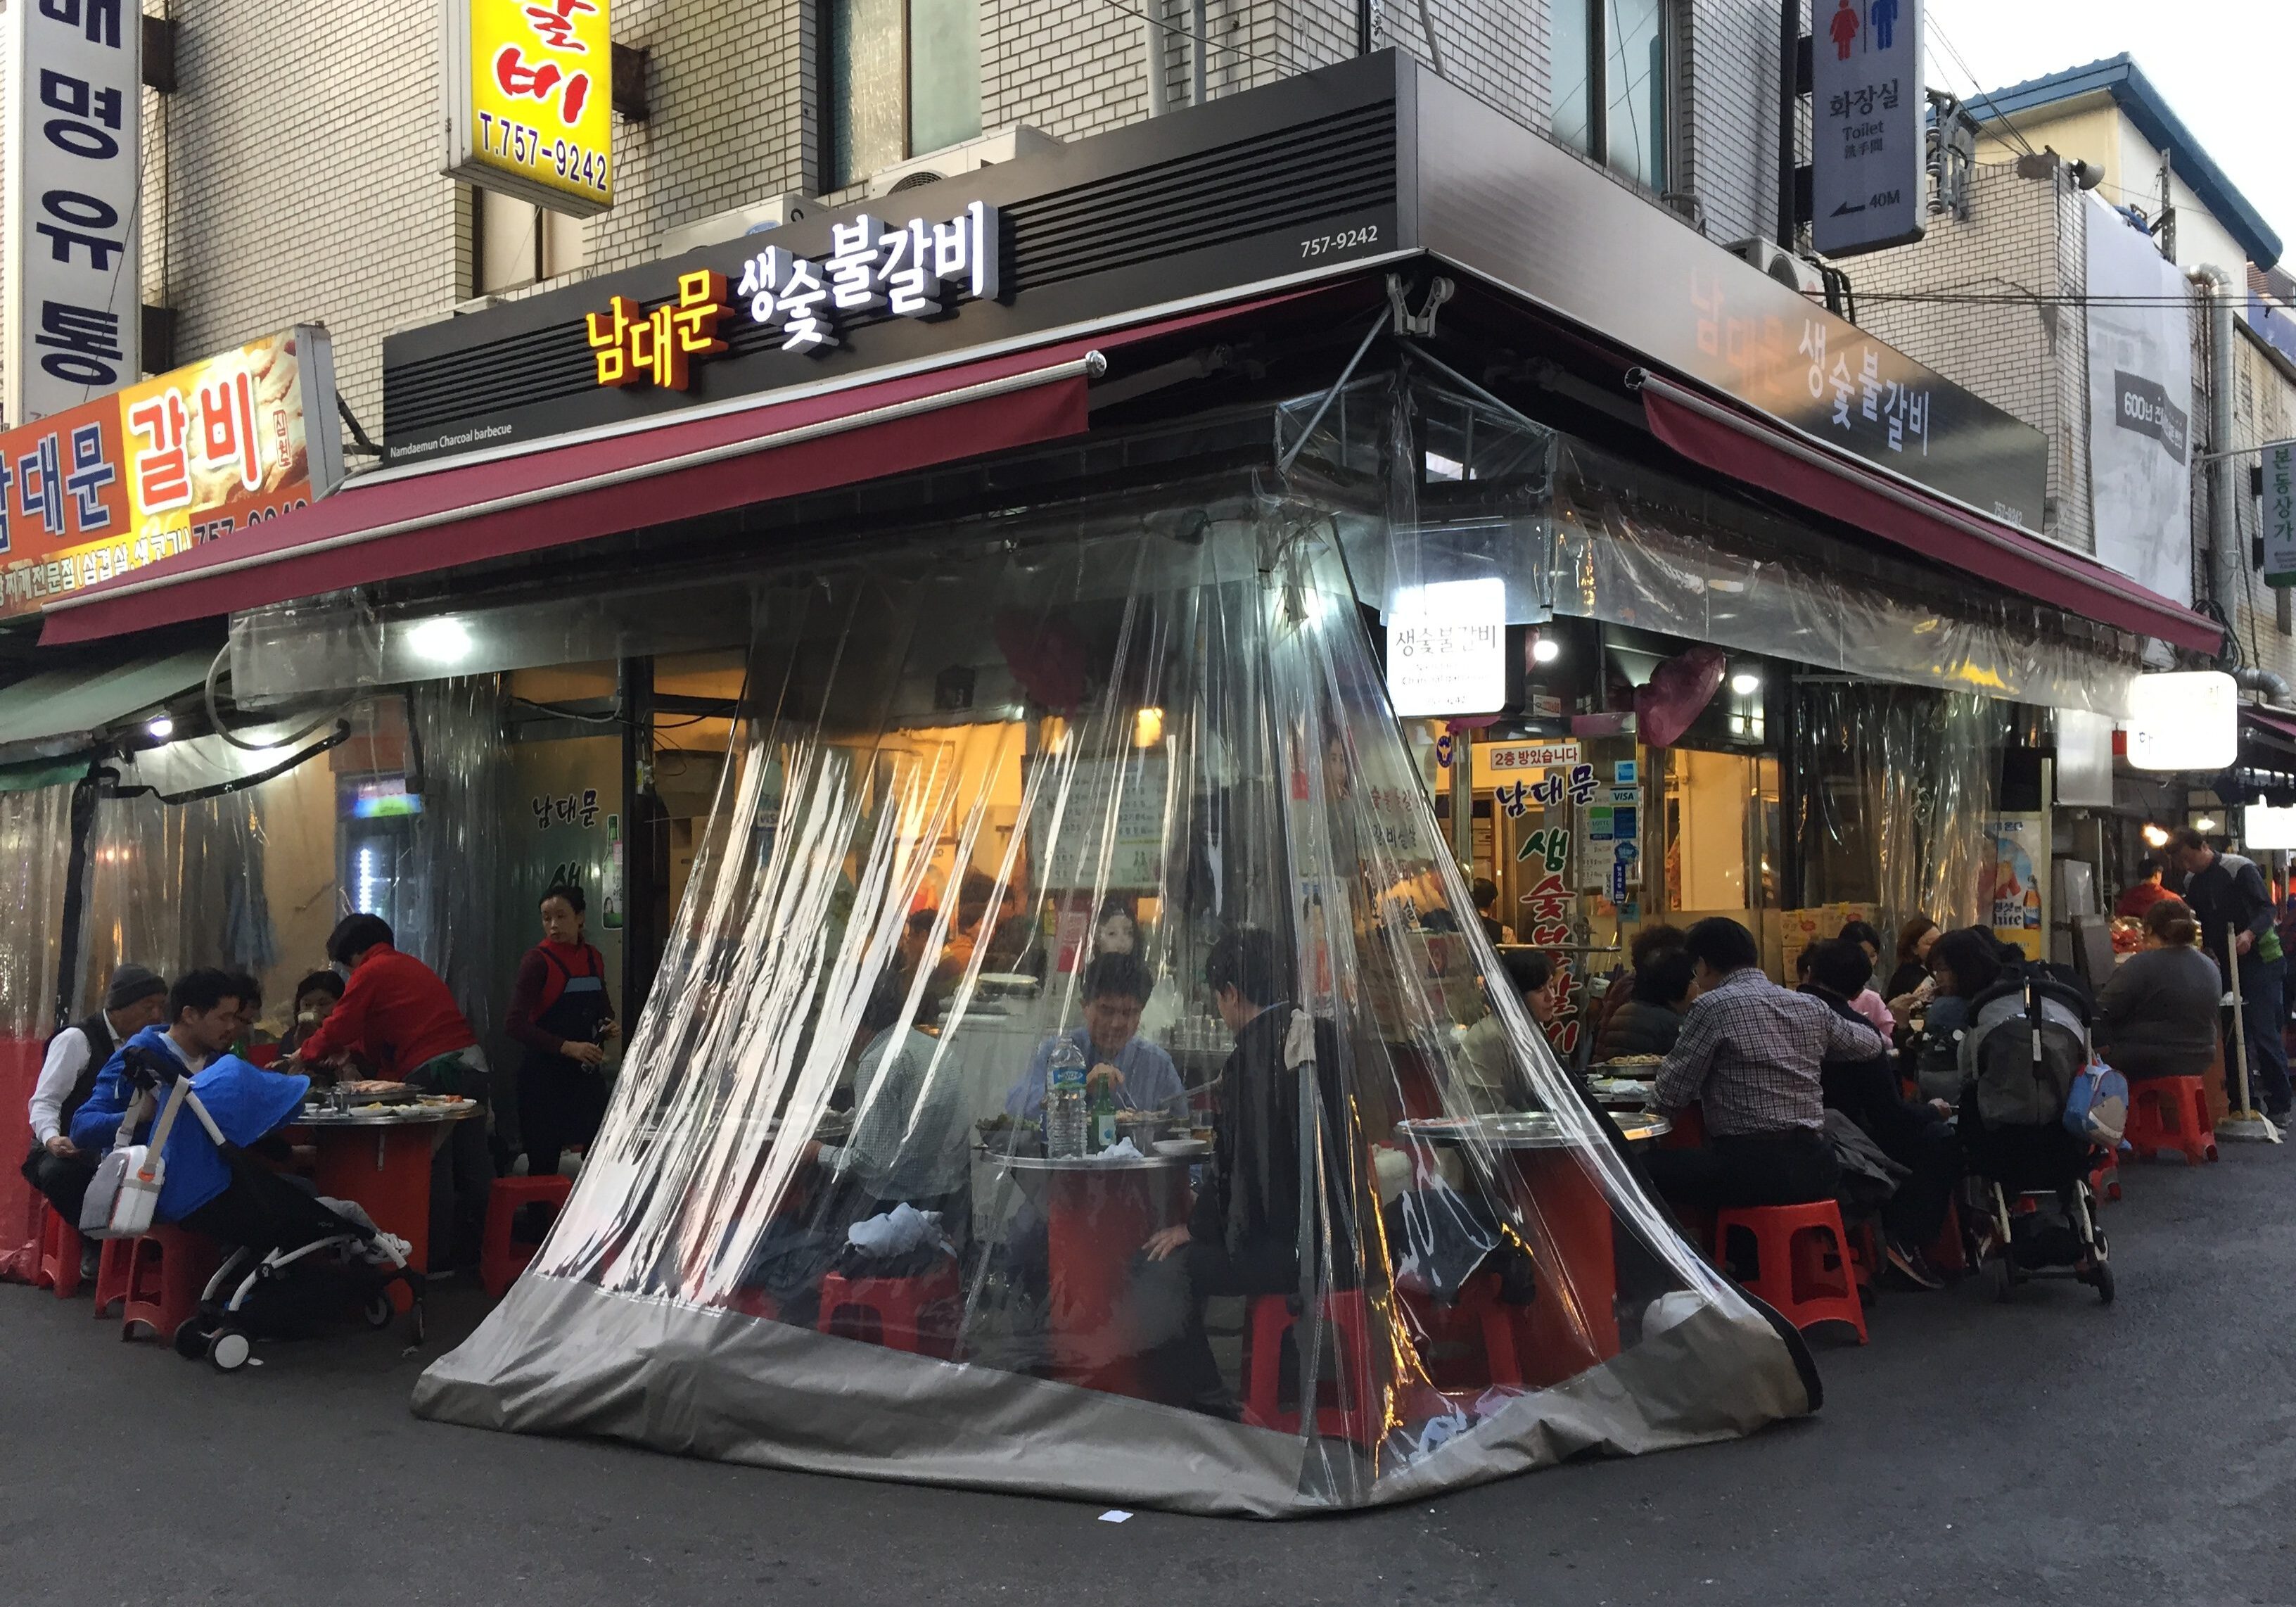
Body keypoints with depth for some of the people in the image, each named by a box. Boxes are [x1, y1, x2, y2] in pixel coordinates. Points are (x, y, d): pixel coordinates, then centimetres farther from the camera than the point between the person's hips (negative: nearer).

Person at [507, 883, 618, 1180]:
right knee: (544, 1166, -1)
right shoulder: (538, 960, -9)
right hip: (545, 1076, -5)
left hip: (587, 1074, 6)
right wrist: (567, 1047, -26)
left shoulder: (593, 958, 9)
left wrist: (607, 1025, 3)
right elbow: (515, 1024, -18)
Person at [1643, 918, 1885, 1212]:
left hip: (1752, 1170, -8)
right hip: (1815, 1168, 8)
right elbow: (1871, 1044, 29)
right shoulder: (1811, 1007, 10)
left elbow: (1670, 1095, -5)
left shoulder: (1713, 1005, -7)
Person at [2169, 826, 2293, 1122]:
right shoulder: (2192, 882, 7)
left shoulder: (2241, 869, -13)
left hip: (2259, 961, -7)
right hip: (2225, 965, 7)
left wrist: (2250, 933, -37)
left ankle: (2279, 1106, 0)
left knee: (2264, 1034, -9)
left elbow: (2265, 909, -19)